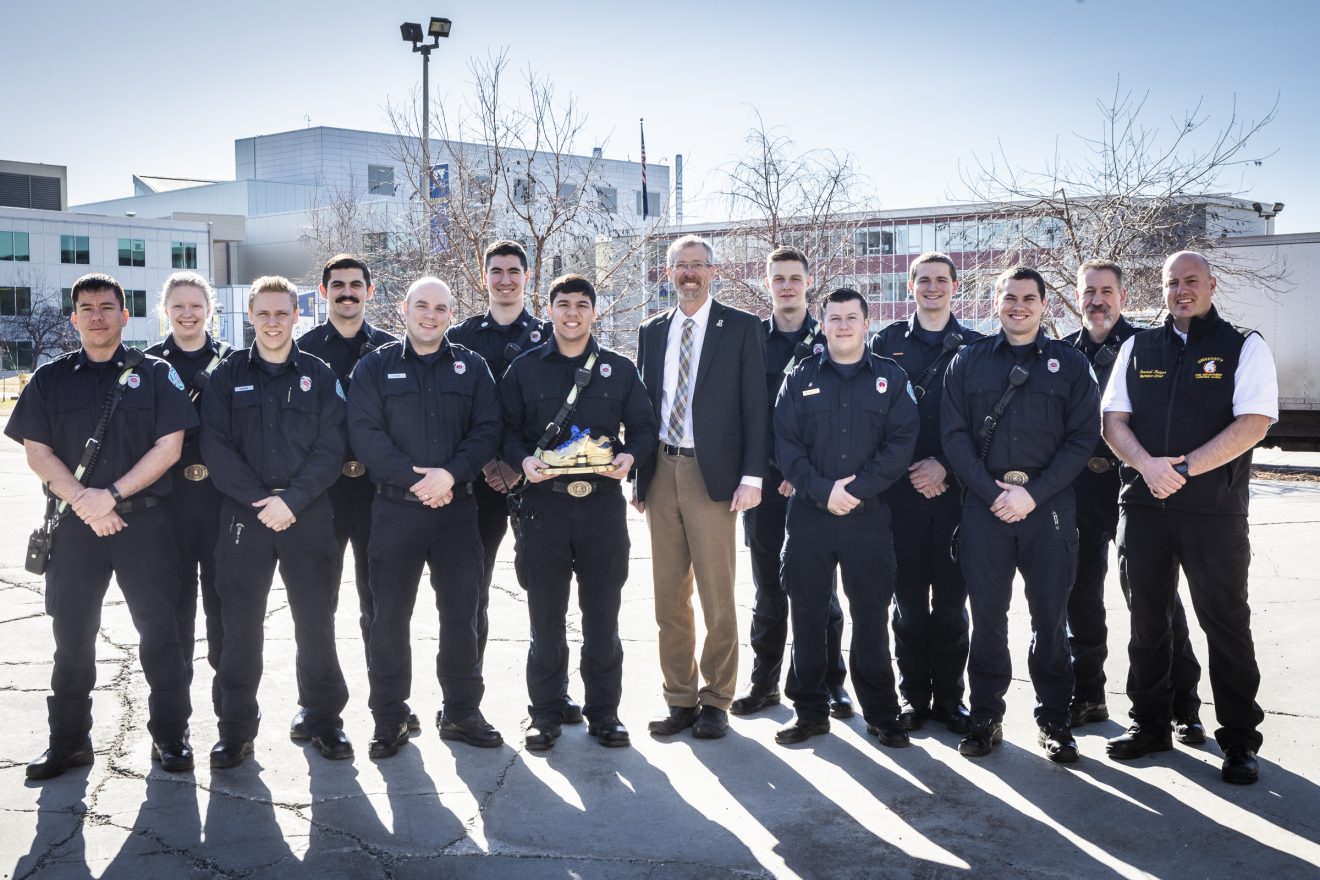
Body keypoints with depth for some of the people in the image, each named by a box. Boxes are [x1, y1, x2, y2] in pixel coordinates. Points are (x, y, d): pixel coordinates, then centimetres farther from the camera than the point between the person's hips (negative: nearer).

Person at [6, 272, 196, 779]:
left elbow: (169, 446, -4)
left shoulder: (155, 374, 4)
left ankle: (170, 736, 14)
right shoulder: (50, 379, 9)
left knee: (160, 631, 2)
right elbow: (36, 452, 3)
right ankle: (69, 741, 22)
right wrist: (82, 500, -12)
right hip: (74, 526, 2)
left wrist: (112, 495, -14)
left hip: (144, 522, -2)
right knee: (72, 637, 9)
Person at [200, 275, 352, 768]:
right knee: (240, 625, 4)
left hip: (308, 517, 0)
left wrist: (293, 499, -14)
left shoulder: (320, 376, 5)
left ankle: (324, 720, 18)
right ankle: (236, 729, 16)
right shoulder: (228, 376, 7)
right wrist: (259, 498, -13)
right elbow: (215, 447, -2)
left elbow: (331, 449, -2)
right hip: (243, 515, 1)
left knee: (316, 623, 5)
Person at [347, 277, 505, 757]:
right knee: (390, 616, 3)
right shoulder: (375, 367, 4)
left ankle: (461, 712, 21)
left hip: (457, 508, 2)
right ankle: (389, 718, 16)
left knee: (460, 613, 8)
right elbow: (365, 433, -7)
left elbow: (487, 430, 0)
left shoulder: (472, 367, 9)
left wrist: (450, 474, -15)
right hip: (395, 509, -1)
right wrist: (417, 479, -15)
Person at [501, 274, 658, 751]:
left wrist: (630, 456, -10)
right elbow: (507, 429, 6)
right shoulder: (524, 369, 7)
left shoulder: (620, 369, 9)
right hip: (544, 502, 0)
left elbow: (643, 426, 9)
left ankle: (603, 712, 20)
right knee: (545, 615, 6)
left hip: (603, 502, 1)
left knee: (603, 616, 6)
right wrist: (523, 460, -13)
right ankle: (545, 713, 19)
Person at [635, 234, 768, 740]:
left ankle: (716, 702, 13)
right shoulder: (652, 332, 13)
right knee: (669, 597, 8)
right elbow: (644, 404, 14)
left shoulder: (741, 328, 1)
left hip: (712, 474, -4)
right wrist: (638, 473, 8)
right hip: (661, 472, 4)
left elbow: (755, 405, -3)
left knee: (717, 596, 1)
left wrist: (751, 476, -11)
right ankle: (680, 699, 18)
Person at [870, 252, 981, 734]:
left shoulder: (975, 346, 9)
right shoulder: (887, 342, 9)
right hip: (902, 489, 0)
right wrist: (906, 470, -7)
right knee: (909, 598, 3)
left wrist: (946, 466, -9)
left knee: (951, 599, 4)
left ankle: (949, 696, 15)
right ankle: (913, 695, 14)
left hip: (955, 489, 0)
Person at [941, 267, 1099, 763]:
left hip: (1049, 506, -1)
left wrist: (1032, 493, -11)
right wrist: (992, 491, -10)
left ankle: (1054, 720, 17)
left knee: (1050, 616, 3)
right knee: (986, 614, 4)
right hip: (984, 504, 1)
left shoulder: (1069, 363, 7)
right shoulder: (969, 362, 10)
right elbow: (954, 434, 3)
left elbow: (1083, 438, 0)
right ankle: (986, 717, 16)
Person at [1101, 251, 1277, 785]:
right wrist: (1148, 464, -13)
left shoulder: (1245, 349, 2)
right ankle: (1150, 725, 24)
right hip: (1143, 504, 3)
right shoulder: (1137, 349, 11)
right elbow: (1113, 420, 6)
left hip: (1215, 509, -3)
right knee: (1147, 620, 11)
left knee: (1225, 622, 2)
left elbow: (1252, 424, -10)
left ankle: (1239, 739, 15)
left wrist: (1183, 468, -17)